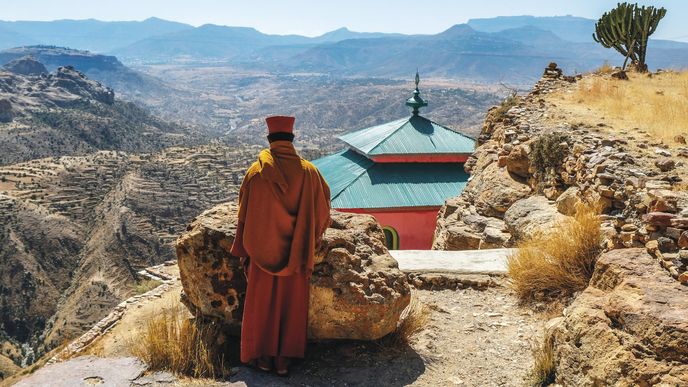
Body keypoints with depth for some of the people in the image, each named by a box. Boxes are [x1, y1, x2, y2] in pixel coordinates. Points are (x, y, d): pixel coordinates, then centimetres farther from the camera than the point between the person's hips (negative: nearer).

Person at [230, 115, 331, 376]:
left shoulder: (257, 171, -9)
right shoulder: (308, 171, -6)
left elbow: (245, 214, -5)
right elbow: (323, 210, 3)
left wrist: (243, 250, 4)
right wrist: (311, 240, 19)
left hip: (263, 250, -1)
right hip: (295, 254, 1)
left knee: (261, 302, 13)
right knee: (291, 304, 11)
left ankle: (262, 355, 21)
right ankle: (284, 359, 15)